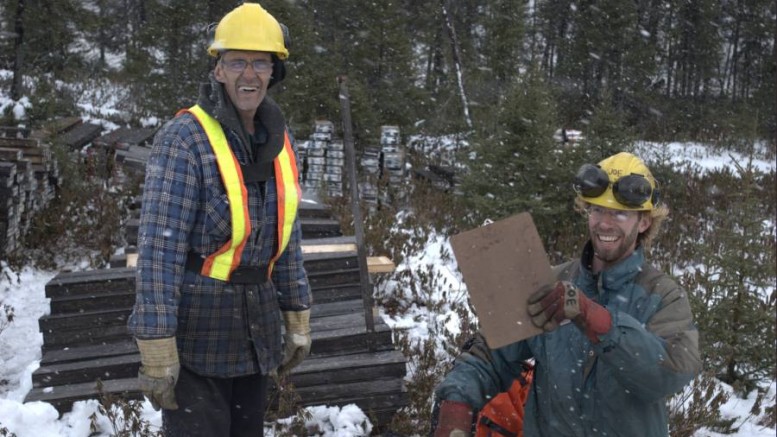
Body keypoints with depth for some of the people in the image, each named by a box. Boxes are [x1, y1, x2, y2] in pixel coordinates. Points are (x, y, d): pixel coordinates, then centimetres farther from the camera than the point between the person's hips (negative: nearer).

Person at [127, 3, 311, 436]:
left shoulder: (279, 143, 6)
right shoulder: (186, 139, -15)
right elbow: (159, 249, -19)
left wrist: (297, 318, 14)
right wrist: (156, 349, -22)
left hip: (256, 331, 7)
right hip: (196, 328, -7)